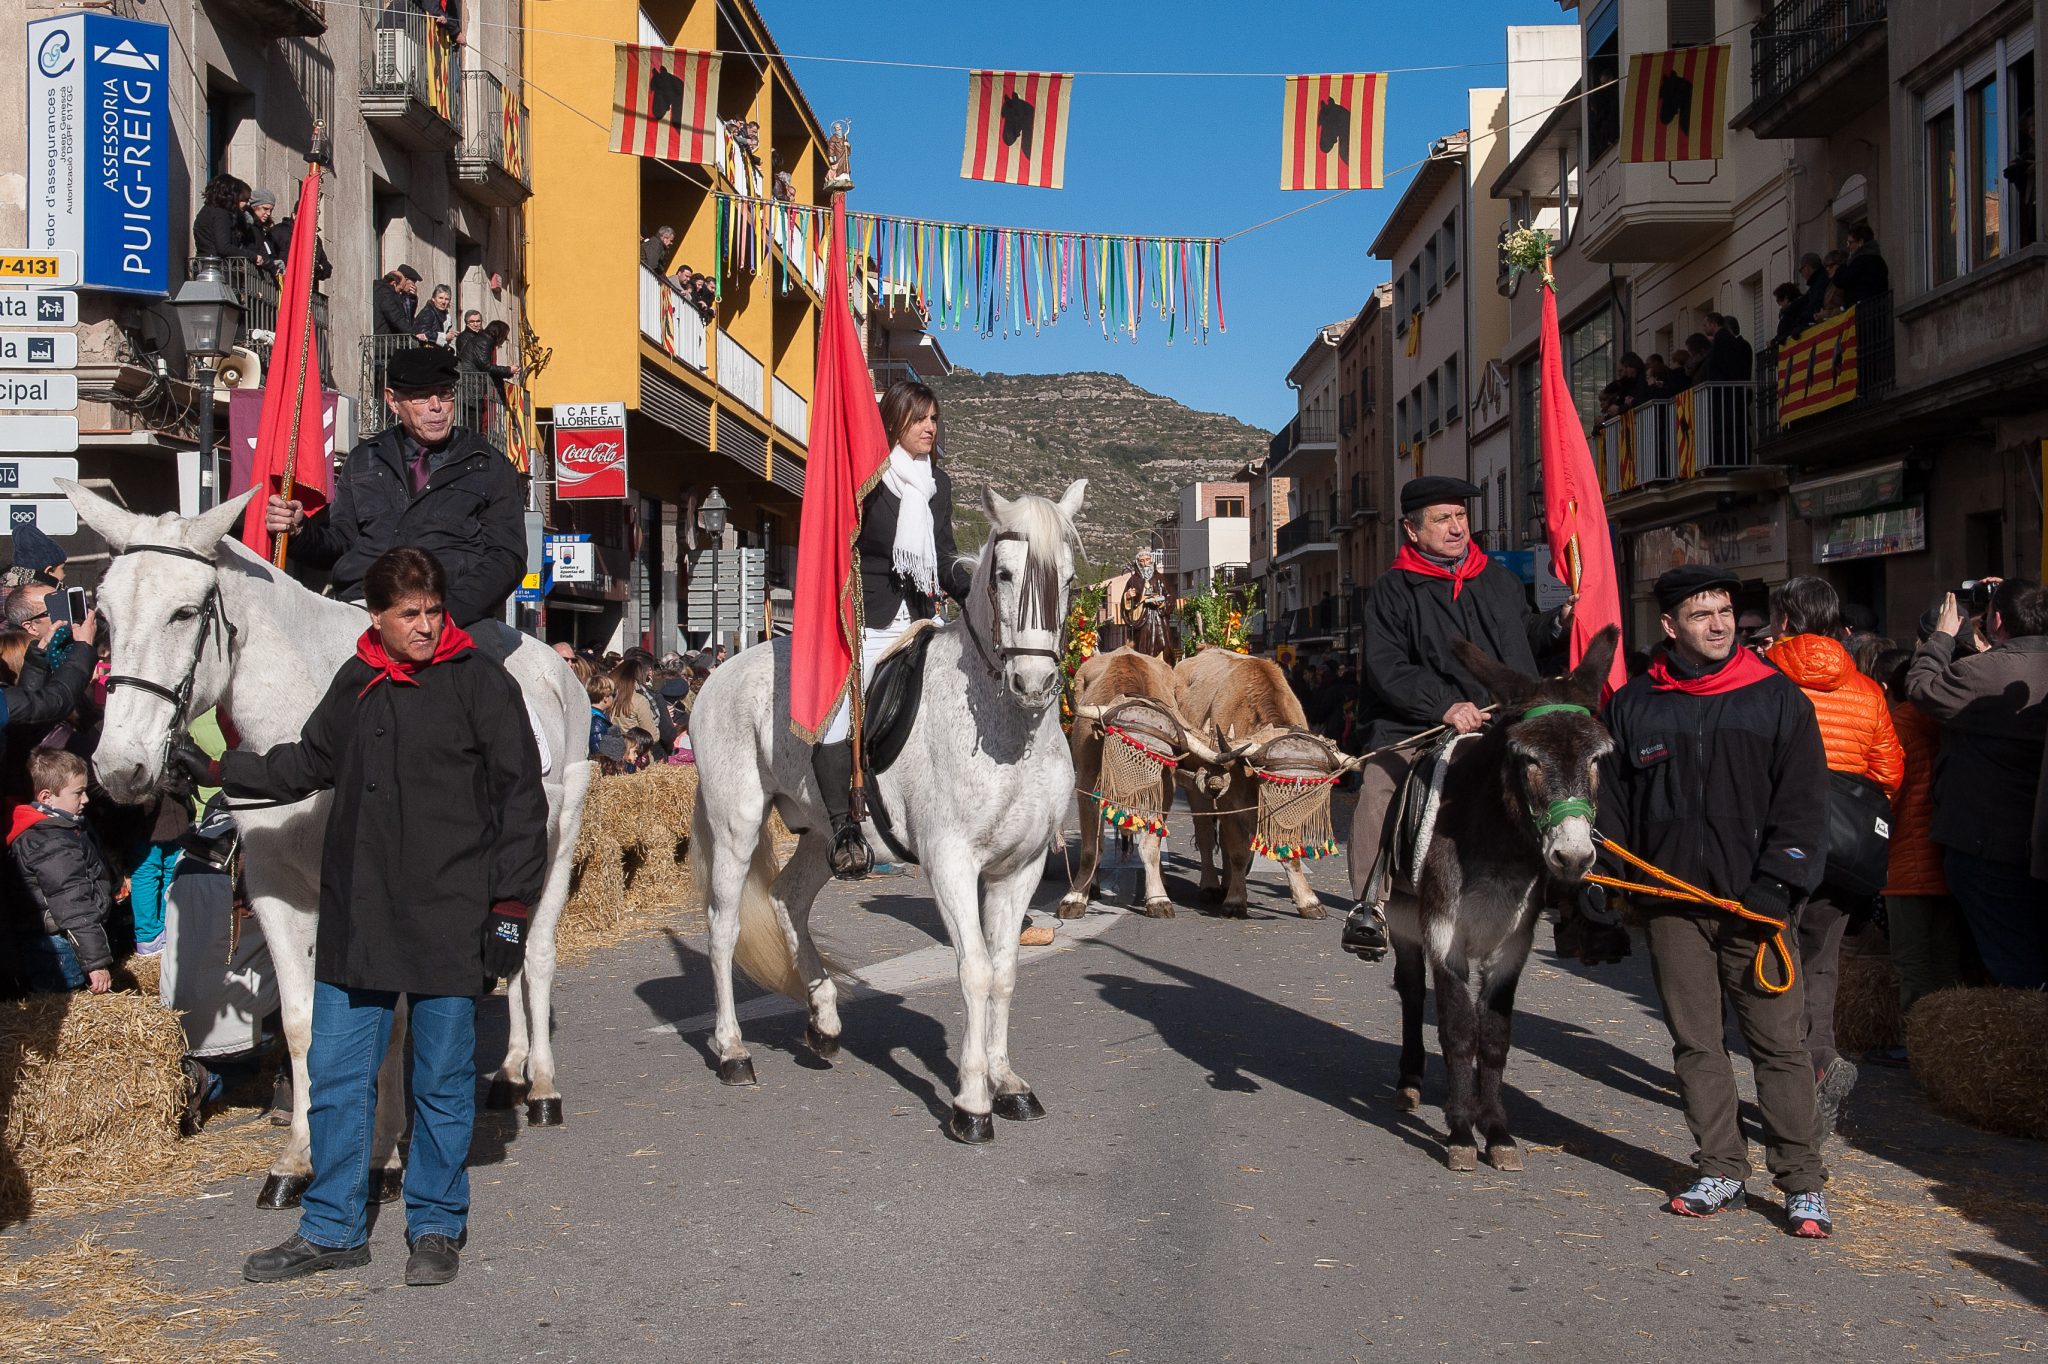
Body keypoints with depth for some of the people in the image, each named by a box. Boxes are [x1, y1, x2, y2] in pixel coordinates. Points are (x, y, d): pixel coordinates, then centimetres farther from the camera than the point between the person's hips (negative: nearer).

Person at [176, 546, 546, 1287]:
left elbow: (521, 800, -6)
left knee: (442, 1081, 7)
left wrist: (510, 904, -9)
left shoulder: (482, 683, -6)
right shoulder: (356, 684, 8)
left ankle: (436, 1227, 23)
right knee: (335, 1074, 11)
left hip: (449, 921, -5)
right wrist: (219, 770, 18)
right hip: (355, 919, 5)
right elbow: (308, 764, 24)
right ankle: (332, 1229, 26)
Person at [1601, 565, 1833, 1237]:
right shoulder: (1632, 705, 8)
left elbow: (1803, 802, 0)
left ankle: (1803, 1183, 7)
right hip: (1670, 903, 2)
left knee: (1779, 1041, -2)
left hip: (1752, 902, -2)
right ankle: (1722, 1171, 19)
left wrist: (1777, 884, -10)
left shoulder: (1778, 698, 3)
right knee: (1695, 1042, 8)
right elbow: (1611, 802, 13)